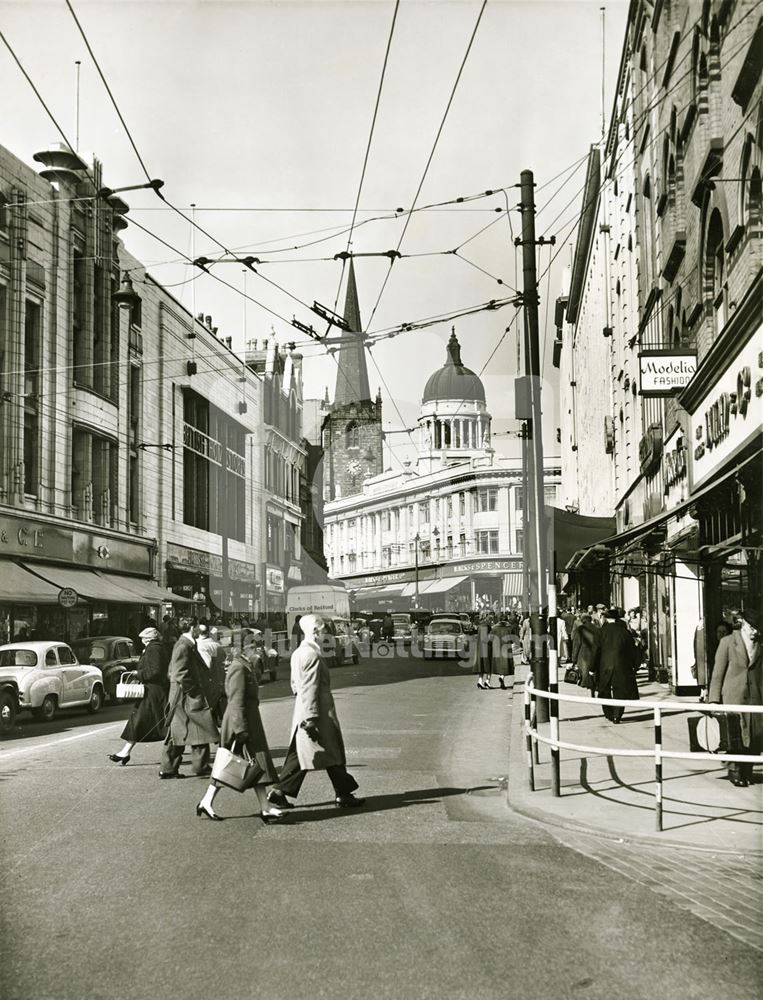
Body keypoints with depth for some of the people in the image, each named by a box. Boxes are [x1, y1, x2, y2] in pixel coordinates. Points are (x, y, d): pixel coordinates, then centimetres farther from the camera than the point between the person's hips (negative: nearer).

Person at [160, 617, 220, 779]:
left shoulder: (186, 645, 15)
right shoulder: (184, 647, -17)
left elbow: (172, 672, 22)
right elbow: (181, 675, -23)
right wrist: (195, 693, -16)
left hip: (180, 699, 10)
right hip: (188, 698, -10)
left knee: (177, 733, 11)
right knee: (200, 730, -2)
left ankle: (168, 769, 14)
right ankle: (201, 766, 5)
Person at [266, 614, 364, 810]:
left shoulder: (297, 653, 12)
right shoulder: (313, 655, -18)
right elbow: (310, 690, -21)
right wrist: (311, 719, -21)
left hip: (301, 715, 9)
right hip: (320, 714, -9)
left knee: (299, 755, 12)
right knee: (333, 756, 2)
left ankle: (278, 792, 11)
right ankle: (344, 795, 10)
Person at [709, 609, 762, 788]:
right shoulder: (727, 642, -1)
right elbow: (718, 672, -1)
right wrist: (715, 700, -6)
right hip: (733, 697, -3)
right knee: (735, 737, -3)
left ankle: (746, 773, 15)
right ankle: (734, 771, 10)